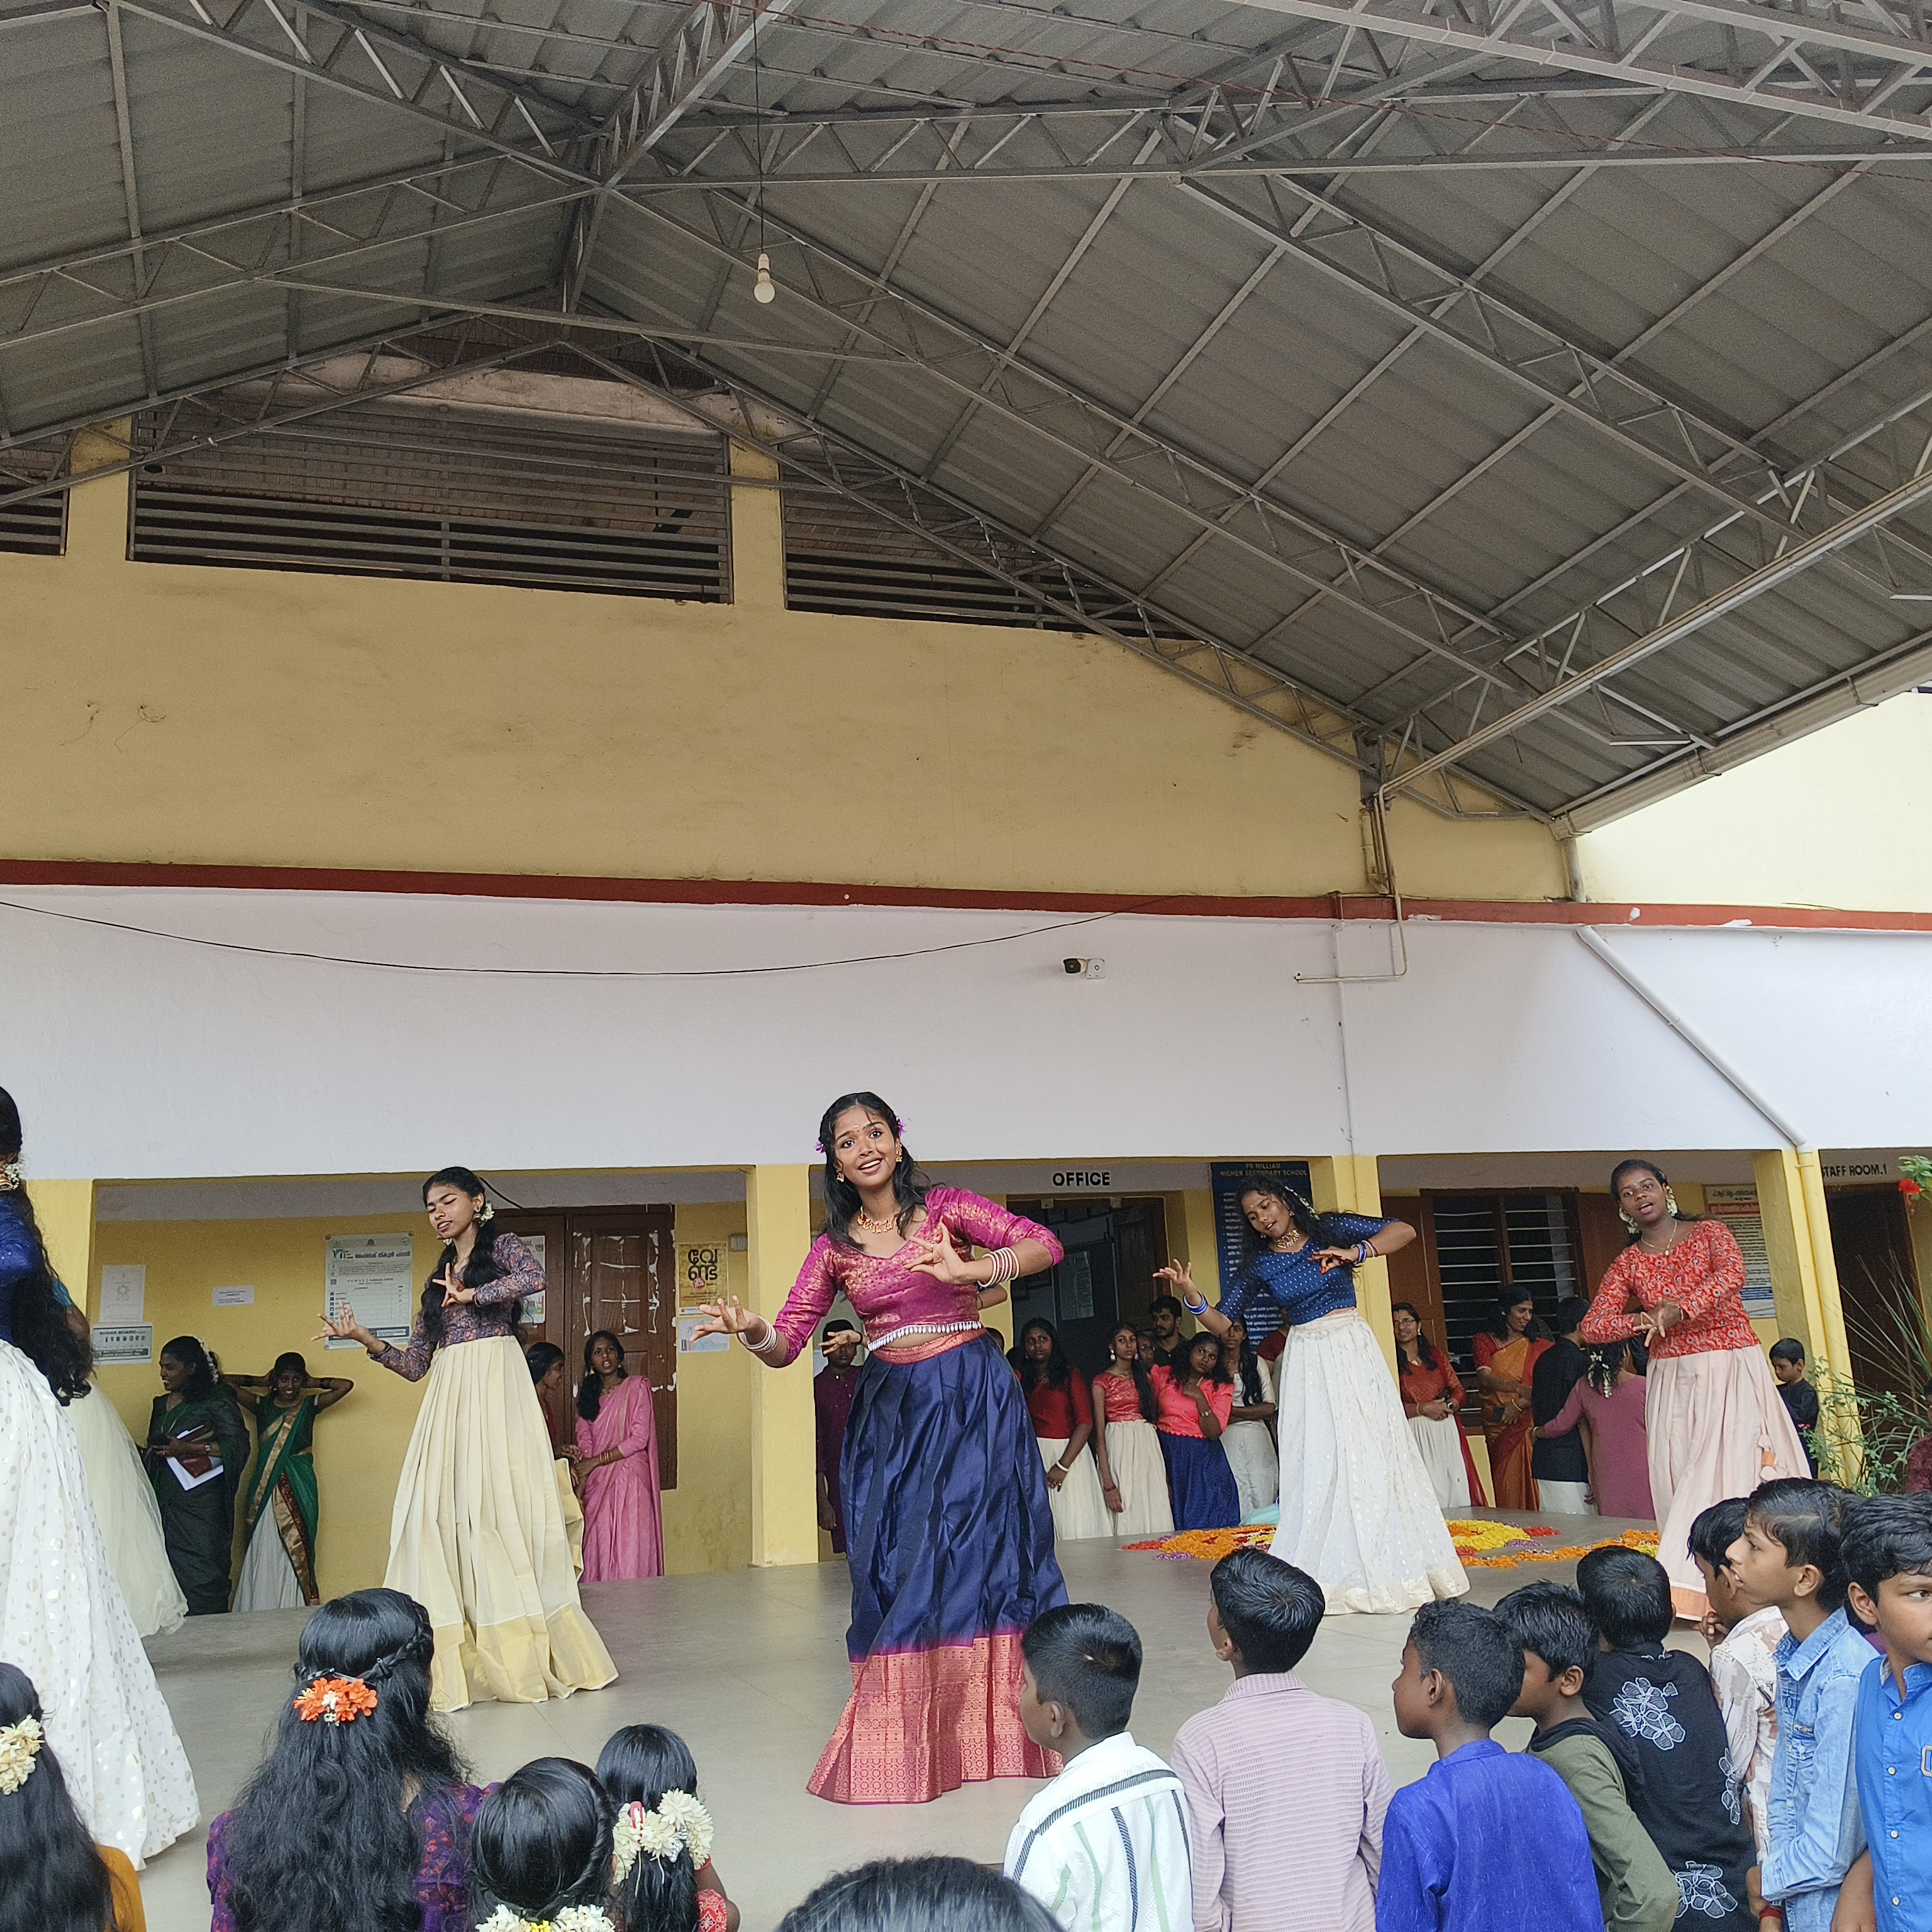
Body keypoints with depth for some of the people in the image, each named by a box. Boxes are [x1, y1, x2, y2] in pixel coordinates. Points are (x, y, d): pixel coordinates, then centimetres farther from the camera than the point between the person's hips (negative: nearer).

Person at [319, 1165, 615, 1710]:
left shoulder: (502, 1248, 7)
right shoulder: (438, 1277, 22)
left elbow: (535, 1277, -19)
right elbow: (416, 1364, 16)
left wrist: (471, 1294, -14)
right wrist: (365, 1340, 3)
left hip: (495, 1391, -6)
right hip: (446, 1400, 6)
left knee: (499, 1507, -11)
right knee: (439, 1514, -5)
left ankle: (520, 1654, -7)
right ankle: (455, 1661, -4)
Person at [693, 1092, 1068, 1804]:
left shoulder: (945, 1208, -1)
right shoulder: (835, 1245, 6)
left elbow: (1046, 1245, -11)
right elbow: (788, 1341, 0)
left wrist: (975, 1270, -27)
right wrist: (752, 1331, -22)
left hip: (975, 1399, -2)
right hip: (891, 1409, 2)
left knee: (981, 1548, 1)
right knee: (896, 1565, 1)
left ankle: (997, 1730, 12)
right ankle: (904, 1741, 11)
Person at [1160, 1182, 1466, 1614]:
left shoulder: (1331, 1230, 2)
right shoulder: (1258, 1265, 4)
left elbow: (1404, 1230, -3)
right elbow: (1221, 1323, 2)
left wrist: (1357, 1251, -18)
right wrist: (1190, 1294, -15)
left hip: (1355, 1351, -1)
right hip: (1308, 1363, 1)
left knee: (1373, 1449, -2)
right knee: (1317, 1459, -4)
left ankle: (1388, 1564, 6)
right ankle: (1331, 1569, 0)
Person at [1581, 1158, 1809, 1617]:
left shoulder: (1710, 1233, 3)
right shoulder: (1627, 1265, 8)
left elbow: (1732, 1274, -18)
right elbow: (1592, 1328, 0)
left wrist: (1678, 1309, -28)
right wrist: (1646, 1320, -15)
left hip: (1734, 1372, -3)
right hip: (1674, 1382, 3)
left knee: (1738, 1467, -13)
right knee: (1682, 1480, -1)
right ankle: (1692, 1592, 2)